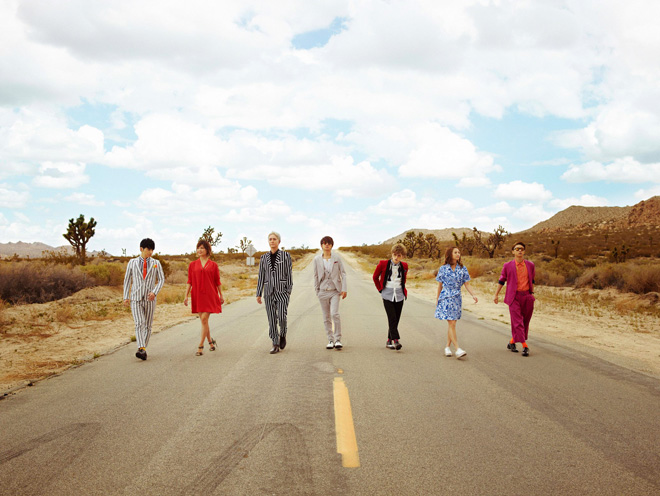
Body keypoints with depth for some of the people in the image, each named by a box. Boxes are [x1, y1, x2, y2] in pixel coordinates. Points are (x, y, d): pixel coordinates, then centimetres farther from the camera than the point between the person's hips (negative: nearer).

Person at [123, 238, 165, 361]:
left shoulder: (156, 263, 7)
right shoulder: (132, 262, 7)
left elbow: (161, 279, 6)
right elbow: (127, 280, 12)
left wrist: (154, 292, -11)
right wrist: (126, 297, 6)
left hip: (150, 298, 1)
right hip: (136, 297, -1)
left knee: (148, 325, 5)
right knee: (139, 323, -16)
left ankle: (143, 348, 16)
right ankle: (141, 349, -26)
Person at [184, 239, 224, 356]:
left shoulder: (213, 265, 3)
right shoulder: (193, 265, 7)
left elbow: (217, 282, 8)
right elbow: (189, 281, 6)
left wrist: (221, 296, 11)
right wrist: (186, 296, -1)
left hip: (210, 296, -3)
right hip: (197, 296, 3)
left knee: (204, 319, -10)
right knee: (203, 320, 9)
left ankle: (200, 346, -7)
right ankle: (210, 341, 28)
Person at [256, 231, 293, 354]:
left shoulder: (285, 256, 1)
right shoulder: (264, 258, 9)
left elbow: (289, 274, -1)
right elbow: (261, 277, 10)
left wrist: (289, 291, -9)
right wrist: (258, 294, 7)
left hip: (282, 290, -3)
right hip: (269, 291, 3)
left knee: (282, 317, -13)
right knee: (272, 319, 2)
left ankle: (283, 334, 18)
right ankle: (275, 345, 10)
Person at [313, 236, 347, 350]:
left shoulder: (337, 259, 2)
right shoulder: (317, 259, 4)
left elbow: (343, 273, 3)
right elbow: (316, 275, 10)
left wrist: (344, 289, -4)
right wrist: (316, 290, 6)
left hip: (335, 291, -2)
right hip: (323, 291, 2)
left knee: (335, 314, -16)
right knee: (326, 317, 5)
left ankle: (338, 339, -6)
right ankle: (330, 340, 14)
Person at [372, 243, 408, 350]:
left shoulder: (404, 266, 5)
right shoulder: (383, 264, -5)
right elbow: (375, 277, 9)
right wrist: (380, 289, 7)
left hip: (399, 296, 3)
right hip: (387, 295, -3)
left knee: (396, 319, 5)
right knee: (392, 318, -16)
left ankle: (389, 341, 16)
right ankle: (396, 340, -18)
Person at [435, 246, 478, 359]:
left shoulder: (462, 269, 5)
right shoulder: (443, 268, -1)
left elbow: (466, 284, 5)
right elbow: (440, 285, 7)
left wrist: (473, 295, -9)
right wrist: (437, 298, 11)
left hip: (457, 298, 3)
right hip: (446, 298, -3)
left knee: (452, 323, 6)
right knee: (451, 323, -10)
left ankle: (448, 347, 18)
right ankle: (458, 349, -13)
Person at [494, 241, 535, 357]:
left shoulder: (530, 265, 7)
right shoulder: (508, 266, 1)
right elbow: (501, 281, 10)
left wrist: (532, 293, 15)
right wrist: (496, 294, 13)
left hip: (527, 296, 3)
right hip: (514, 297, -3)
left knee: (525, 322, 7)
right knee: (517, 322, -10)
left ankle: (512, 342, 23)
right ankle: (525, 346, -9)